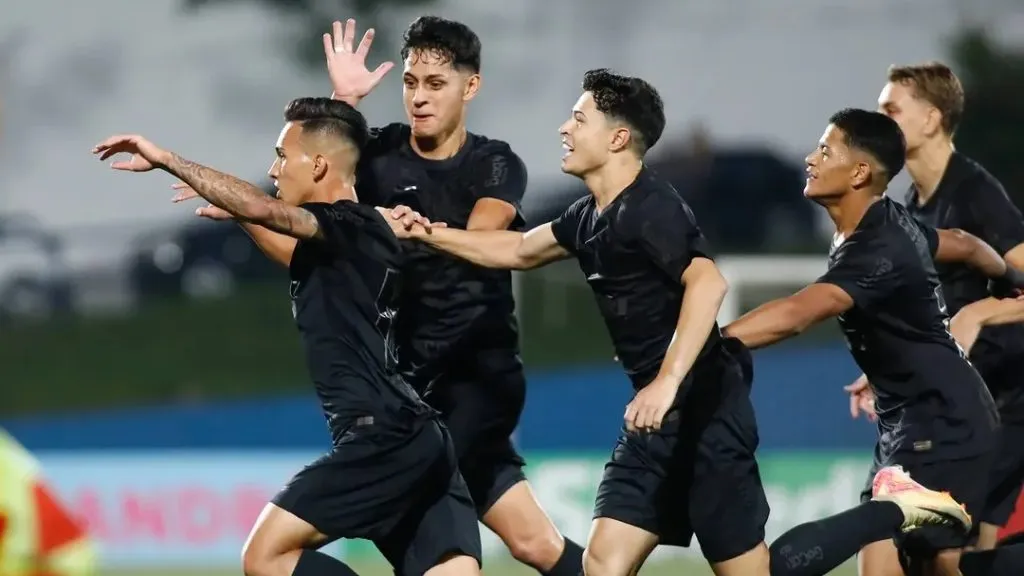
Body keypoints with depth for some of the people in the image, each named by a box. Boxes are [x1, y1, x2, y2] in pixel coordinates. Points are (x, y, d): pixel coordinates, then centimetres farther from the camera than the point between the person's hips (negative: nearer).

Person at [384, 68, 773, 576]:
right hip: (656, 418, 9)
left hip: (705, 408, -9)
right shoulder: (591, 216, 13)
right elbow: (519, 250, 31)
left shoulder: (651, 208, -15)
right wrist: (428, 234, 25)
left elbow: (707, 283, -30)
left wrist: (667, 382, -37)